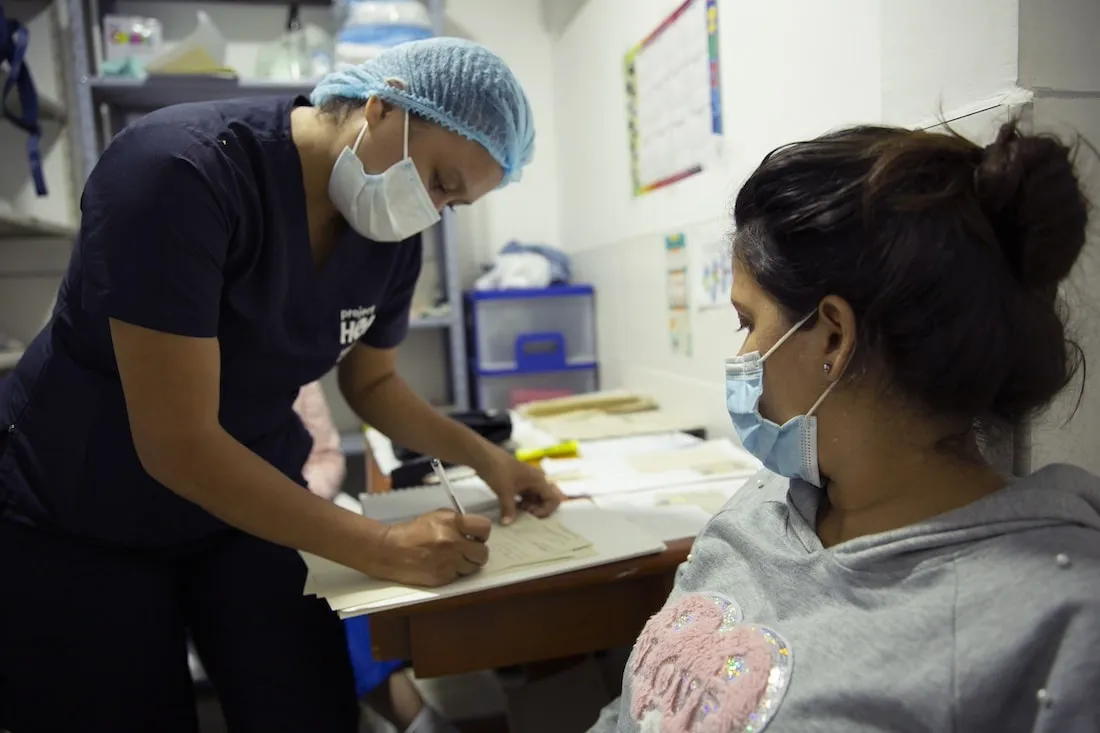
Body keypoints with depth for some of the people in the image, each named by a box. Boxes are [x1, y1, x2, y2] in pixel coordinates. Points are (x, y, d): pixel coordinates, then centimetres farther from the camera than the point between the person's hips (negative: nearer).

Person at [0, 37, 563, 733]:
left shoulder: (391, 237, -8)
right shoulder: (182, 170, -28)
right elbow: (179, 446, -30)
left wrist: (483, 455, -6)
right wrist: (384, 550, -25)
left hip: (250, 503, 5)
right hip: (77, 522, -4)